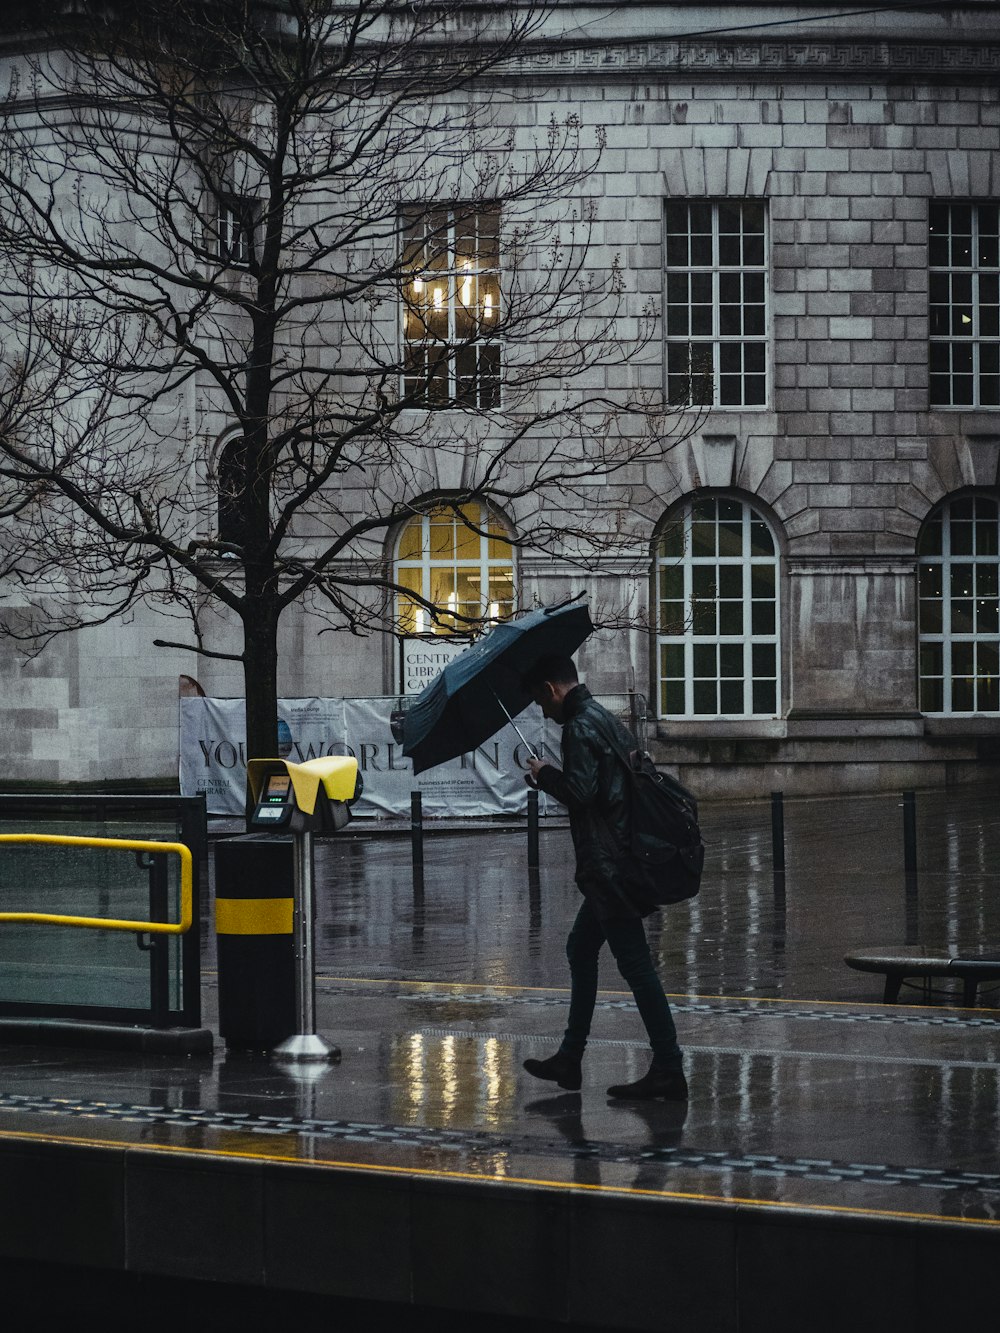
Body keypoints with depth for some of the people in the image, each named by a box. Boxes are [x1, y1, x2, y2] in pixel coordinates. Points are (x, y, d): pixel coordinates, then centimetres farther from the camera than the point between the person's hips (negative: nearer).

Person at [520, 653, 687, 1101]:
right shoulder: (608, 720, 17)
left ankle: (669, 1072, -8)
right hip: (623, 859, 11)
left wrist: (544, 774, -4)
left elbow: (579, 791, -24)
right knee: (580, 948, 19)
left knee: (635, 964, -8)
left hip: (606, 865, -11)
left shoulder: (580, 728, -13)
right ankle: (570, 1059, 24)